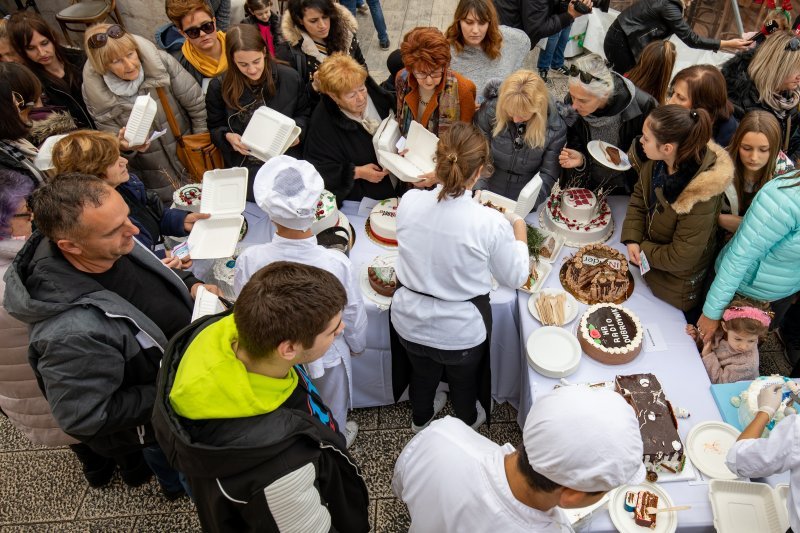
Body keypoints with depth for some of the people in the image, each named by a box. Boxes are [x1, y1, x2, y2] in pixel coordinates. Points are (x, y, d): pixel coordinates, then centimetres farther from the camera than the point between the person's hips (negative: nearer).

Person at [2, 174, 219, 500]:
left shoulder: (114, 248, -22)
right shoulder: (73, 332, -44)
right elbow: (84, 418, -31)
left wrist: (190, 285, -14)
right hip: (156, 424, -6)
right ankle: (178, 485, 61)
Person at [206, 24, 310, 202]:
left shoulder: (290, 78, -1)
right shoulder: (219, 87, -2)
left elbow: (304, 114, 13)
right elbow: (215, 128, 10)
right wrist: (228, 136, -12)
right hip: (244, 165, -1)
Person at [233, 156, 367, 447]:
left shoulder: (249, 261, -30)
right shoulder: (337, 264, -35)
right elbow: (353, 317, -18)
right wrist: (357, 345, 5)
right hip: (327, 358, -2)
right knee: (331, 415, 31)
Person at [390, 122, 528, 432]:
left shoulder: (409, 202, -19)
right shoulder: (491, 224, -29)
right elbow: (515, 278, -11)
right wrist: (519, 230, 3)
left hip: (410, 322, 3)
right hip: (461, 331, -3)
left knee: (422, 373, 33)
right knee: (464, 381, 30)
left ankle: (420, 419, 62)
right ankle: (467, 424, 60)